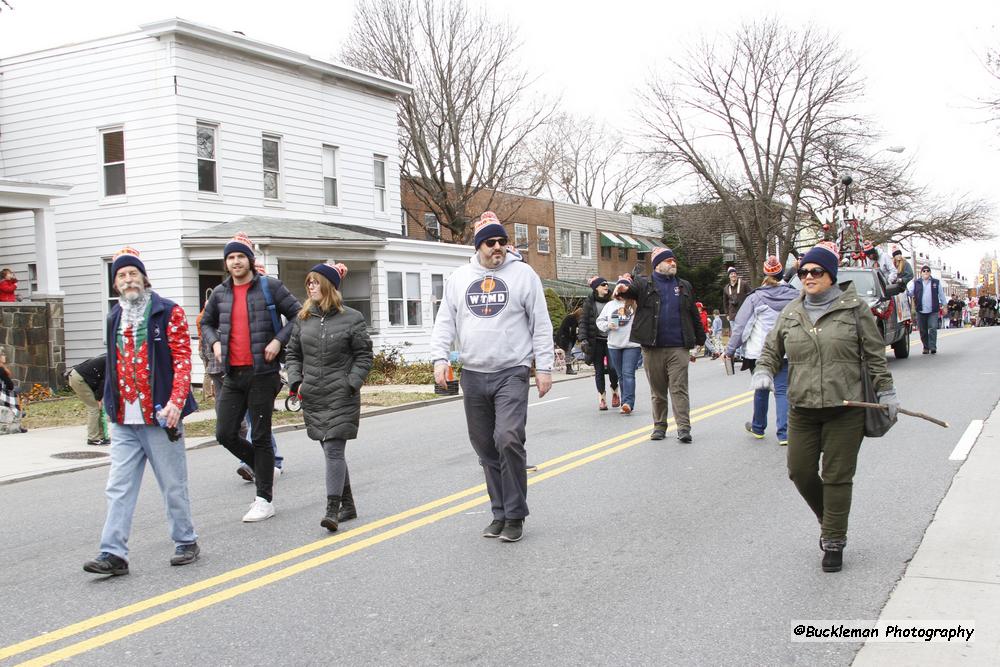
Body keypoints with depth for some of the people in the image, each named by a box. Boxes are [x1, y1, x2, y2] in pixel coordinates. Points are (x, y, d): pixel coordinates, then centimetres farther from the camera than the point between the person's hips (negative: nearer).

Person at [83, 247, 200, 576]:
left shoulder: (168, 312, -3)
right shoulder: (115, 317, 14)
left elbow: (183, 360, -9)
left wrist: (176, 401, -21)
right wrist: (110, 405, 18)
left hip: (159, 416, -5)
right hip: (124, 421, 5)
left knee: (173, 485, 6)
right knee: (119, 487, 1)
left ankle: (186, 542, 20)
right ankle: (113, 553, 3)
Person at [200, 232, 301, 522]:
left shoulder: (269, 286, -2)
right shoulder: (220, 293, 11)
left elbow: (298, 315, 0)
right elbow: (206, 323, 26)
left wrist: (279, 340, -13)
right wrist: (214, 343, 6)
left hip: (262, 373, -5)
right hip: (232, 375, 5)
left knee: (261, 437, 0)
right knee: (225, 434, 2)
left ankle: (265, 500, 9)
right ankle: (262, 468, 29)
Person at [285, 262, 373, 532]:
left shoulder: (351, 318, -2)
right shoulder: (303, 318, 10)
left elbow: (363, 356, -1)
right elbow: (293, 354, 15)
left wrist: (351, 384, -11)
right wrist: (296, 382, 0)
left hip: (341, 398, -5)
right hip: (313, 398, 5)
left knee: (334, 451, -12)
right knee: (332, 451, 12)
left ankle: (332, 510, -12)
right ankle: (348, 505, 24)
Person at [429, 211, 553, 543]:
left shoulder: (523, 274, 2)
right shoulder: (459, 278, 11)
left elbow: (541, 325, 2)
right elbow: (445, 322, 12)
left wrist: (544, 367, -3)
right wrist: (440, 357, -2)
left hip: (511, 373, -4)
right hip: (473, 376, 4)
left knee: (509, 440, -18)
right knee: (486, 449, 9)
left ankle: (515, 515, -4)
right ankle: (500, 512, 21)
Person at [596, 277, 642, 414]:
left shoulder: (635, 304, -1)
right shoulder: (610, 305, 12)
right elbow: (599, 321, 12)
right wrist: (608, 325, -4)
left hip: (632, 344, -5)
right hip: (614, 346, 5)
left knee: (628, 374, -13)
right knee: (621, 375, 10)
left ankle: (628, 403, -18)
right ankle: (627, 403, 18)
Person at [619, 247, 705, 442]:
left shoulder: (684, 286, 13)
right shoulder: (644, 284, 6)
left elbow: (694, 316, 17)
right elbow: (631, 290, -14)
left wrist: (700, 341, 16)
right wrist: (623, 288, -38)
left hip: (678, 348, 1)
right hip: (652, 348, 0)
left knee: (679, 389, -4)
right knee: (658, 391, 9)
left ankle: (684, 428, -4)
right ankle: (659, 426, 19)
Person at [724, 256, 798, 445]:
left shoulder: (755, 297, -4)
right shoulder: (794, 296, 0)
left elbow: (740, 325, -3)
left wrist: (731, 350, 3)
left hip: (760, 351, 0)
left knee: (761, 389, 15)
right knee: (782, 390, 1)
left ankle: (758, 427, 31)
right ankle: (784, 433, -9)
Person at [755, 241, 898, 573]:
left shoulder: (854, 308, -1)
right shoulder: (791, 313, 8)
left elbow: (875, 354, 2)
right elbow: (772, 349, 15)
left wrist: (886, 391, 2)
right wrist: (763, 372, -4)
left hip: (846, 410, -4)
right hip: (802, 409, 4)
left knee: (837, 476, 1)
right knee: (800, 471, 5)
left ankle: (834, 541, 14)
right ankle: (830, 521, 31)